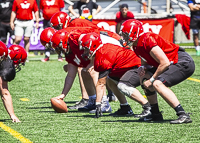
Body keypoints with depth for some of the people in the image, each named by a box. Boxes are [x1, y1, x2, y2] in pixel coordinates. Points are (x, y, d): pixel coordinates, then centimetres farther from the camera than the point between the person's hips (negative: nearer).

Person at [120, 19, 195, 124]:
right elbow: (146, 61, 22)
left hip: (184, 63, -11)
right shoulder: (136, 46, 8)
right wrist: (143, 68, -3)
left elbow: (165, 63, -24)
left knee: (157, 84, -27)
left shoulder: (147, 40, -22)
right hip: (174, 63, 11)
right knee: (145, 77, 14)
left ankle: (183, 115, -30)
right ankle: (155, 114, 16)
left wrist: (152, 80, -16)